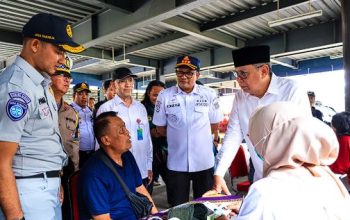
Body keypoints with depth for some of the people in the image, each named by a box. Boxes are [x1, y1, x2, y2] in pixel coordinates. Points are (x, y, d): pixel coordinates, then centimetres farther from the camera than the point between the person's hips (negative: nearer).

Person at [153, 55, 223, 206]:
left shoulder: (209, 95, -6)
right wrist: (178, 137, 2)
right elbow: (161, 128, 2)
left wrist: (199, 136, 6)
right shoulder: (164, 96, -6)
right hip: (176, 163, 0)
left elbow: (215, 125, 5)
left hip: (204, 162, 1)